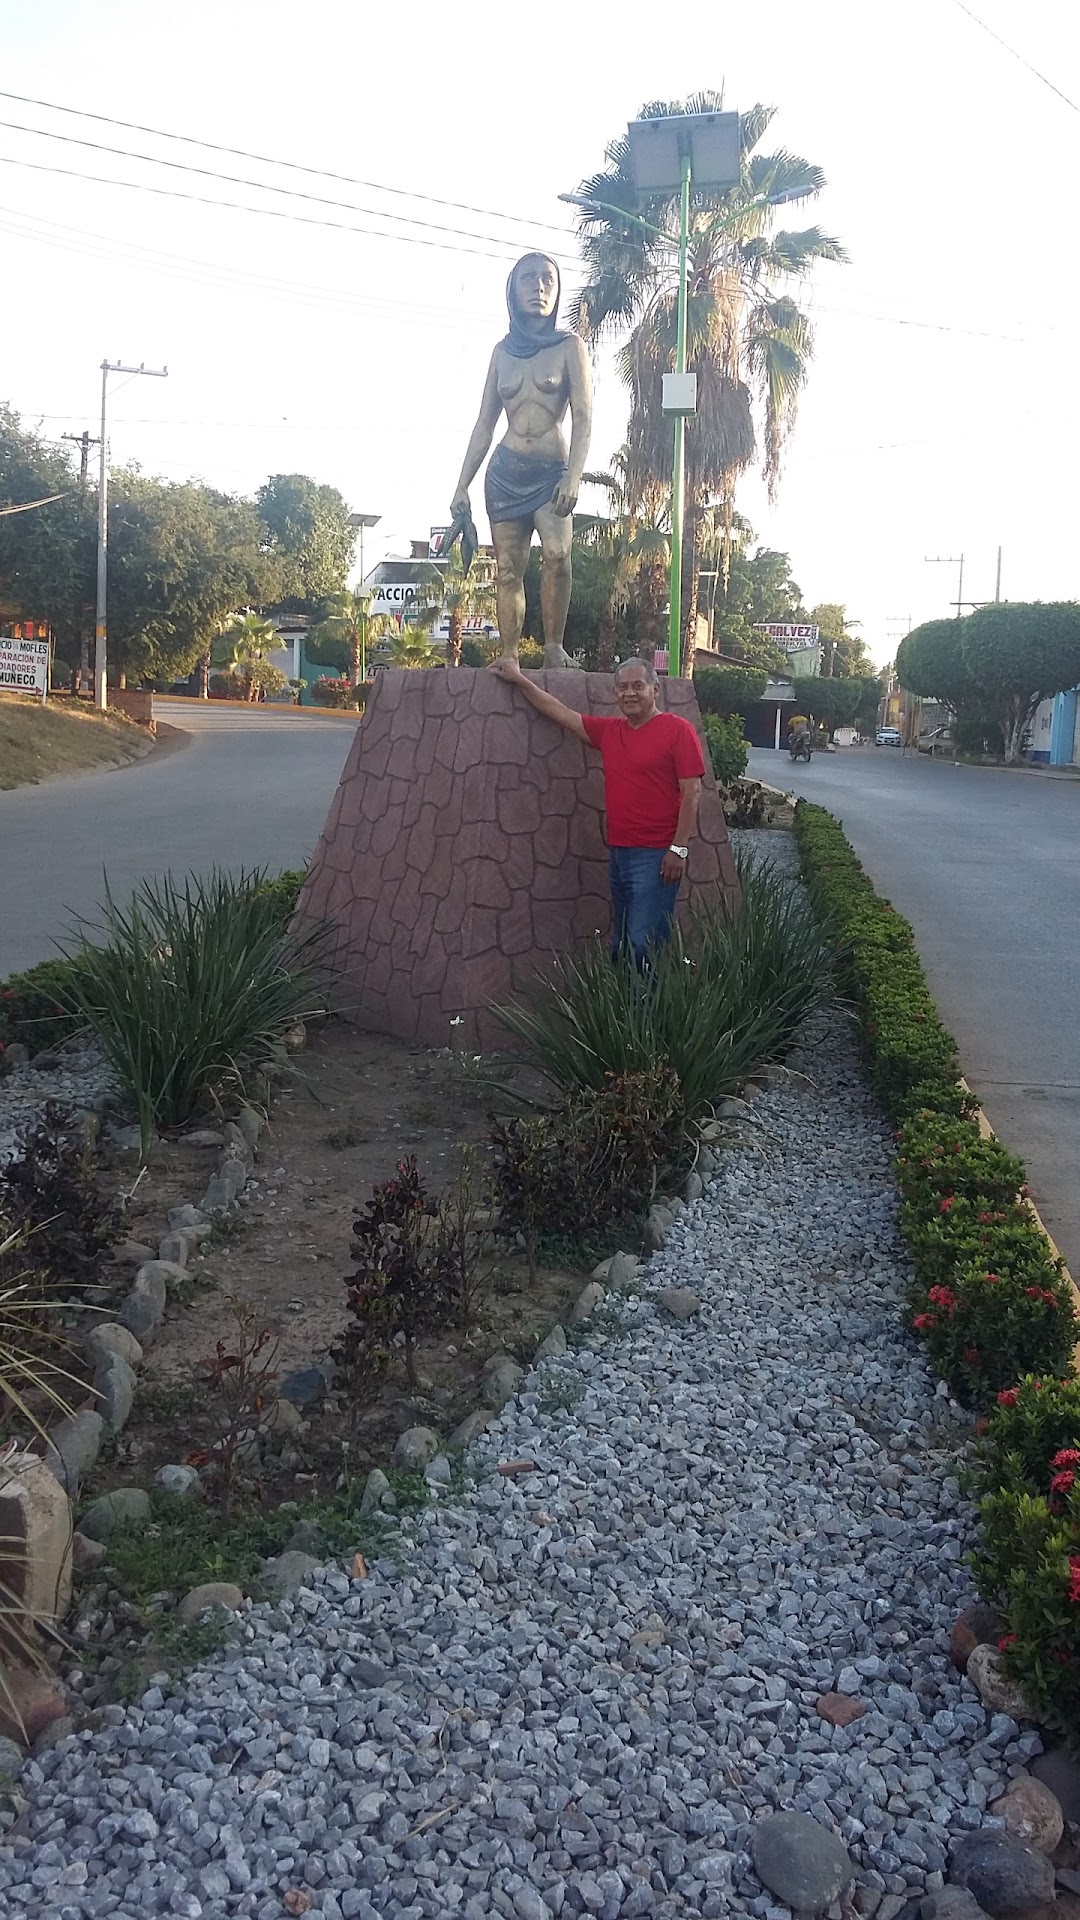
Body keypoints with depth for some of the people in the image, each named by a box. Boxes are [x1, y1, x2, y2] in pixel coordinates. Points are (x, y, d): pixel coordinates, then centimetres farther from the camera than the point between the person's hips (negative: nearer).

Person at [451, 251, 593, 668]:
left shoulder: (568, 346, 3)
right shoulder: (503, 351, 12)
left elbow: (583, 418, -6)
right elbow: (484, 425, 15)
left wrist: (573, 477, -20)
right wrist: (462, 487, 10)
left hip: (552, 471, -3)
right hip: (505, 472, 3)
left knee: (557, 552, -27)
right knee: (508, 569, -2)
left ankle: (554, 646, -22)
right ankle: (509, 658, 0)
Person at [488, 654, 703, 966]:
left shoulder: (677, 730, -5)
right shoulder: (609, 731, 14)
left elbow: (692, 792, -9)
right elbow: (561, 713, 22)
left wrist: (679, 848, -14)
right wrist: (519, 679, 23)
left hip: (656, 857, -7)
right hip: (619, 854, 7)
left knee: (643, 945, -13)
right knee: (620, 946, 10)